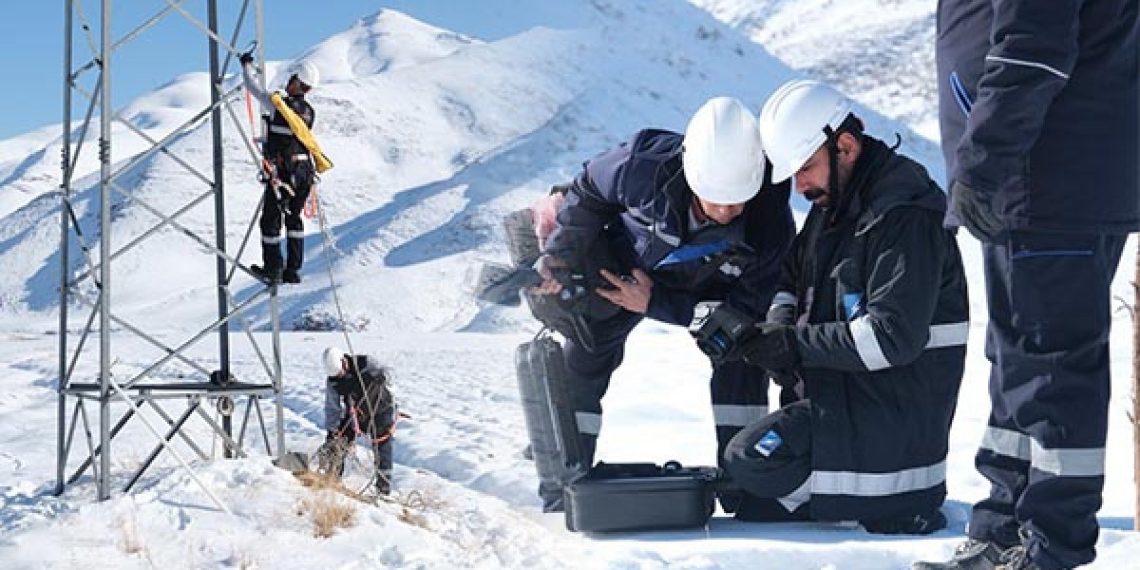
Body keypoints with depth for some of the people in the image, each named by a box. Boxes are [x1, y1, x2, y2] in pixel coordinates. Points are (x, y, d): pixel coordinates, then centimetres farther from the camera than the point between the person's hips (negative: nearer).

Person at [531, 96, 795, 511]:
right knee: (581, 361, -1)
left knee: (741, 358, -18)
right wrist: (561, 252, -22)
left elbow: (748, 307, -27)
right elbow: (588, 192, -15)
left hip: (709, 284, 0)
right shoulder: (642, 166, -40)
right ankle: (563, 489, 13)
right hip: (626, 260, 0)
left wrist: (656, 303, -32)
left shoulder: (771, 222, -38)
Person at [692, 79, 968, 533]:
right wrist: (778, 327, -6)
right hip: (841, 393, 10)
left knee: (751, 459, -19)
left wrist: (795, 343, -23)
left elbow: (893, 336, -27)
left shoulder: (906, 218, -20)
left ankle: (899, 498, -7)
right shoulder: (834, 201, 11)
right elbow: (790, 279, 17)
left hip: (896, 408, -10)